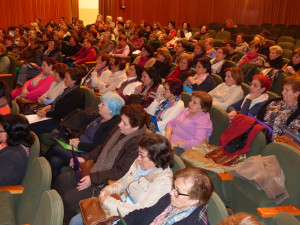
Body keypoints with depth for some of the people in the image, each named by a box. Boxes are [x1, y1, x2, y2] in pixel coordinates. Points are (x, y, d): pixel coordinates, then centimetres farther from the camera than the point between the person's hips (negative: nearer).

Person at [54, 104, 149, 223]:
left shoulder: (137, 144, -26)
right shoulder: (120, 130, 0)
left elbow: (121, 172, -25)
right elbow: (103, 147, 17)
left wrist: (93, 179, -23)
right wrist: (85, 158, 8)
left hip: (107, 182, -9)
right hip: (96, 170, 9)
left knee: (67, 199, -14)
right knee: (61, 180, 7)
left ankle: (69, 221, 15)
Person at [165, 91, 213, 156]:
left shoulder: (203, 120, -11)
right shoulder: (186, 110, 14)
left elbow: (198, 143, -22)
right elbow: (171, 123, 18)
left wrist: (176, 144, -24)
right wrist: (168, 133, -4)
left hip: (183, 149, -7)